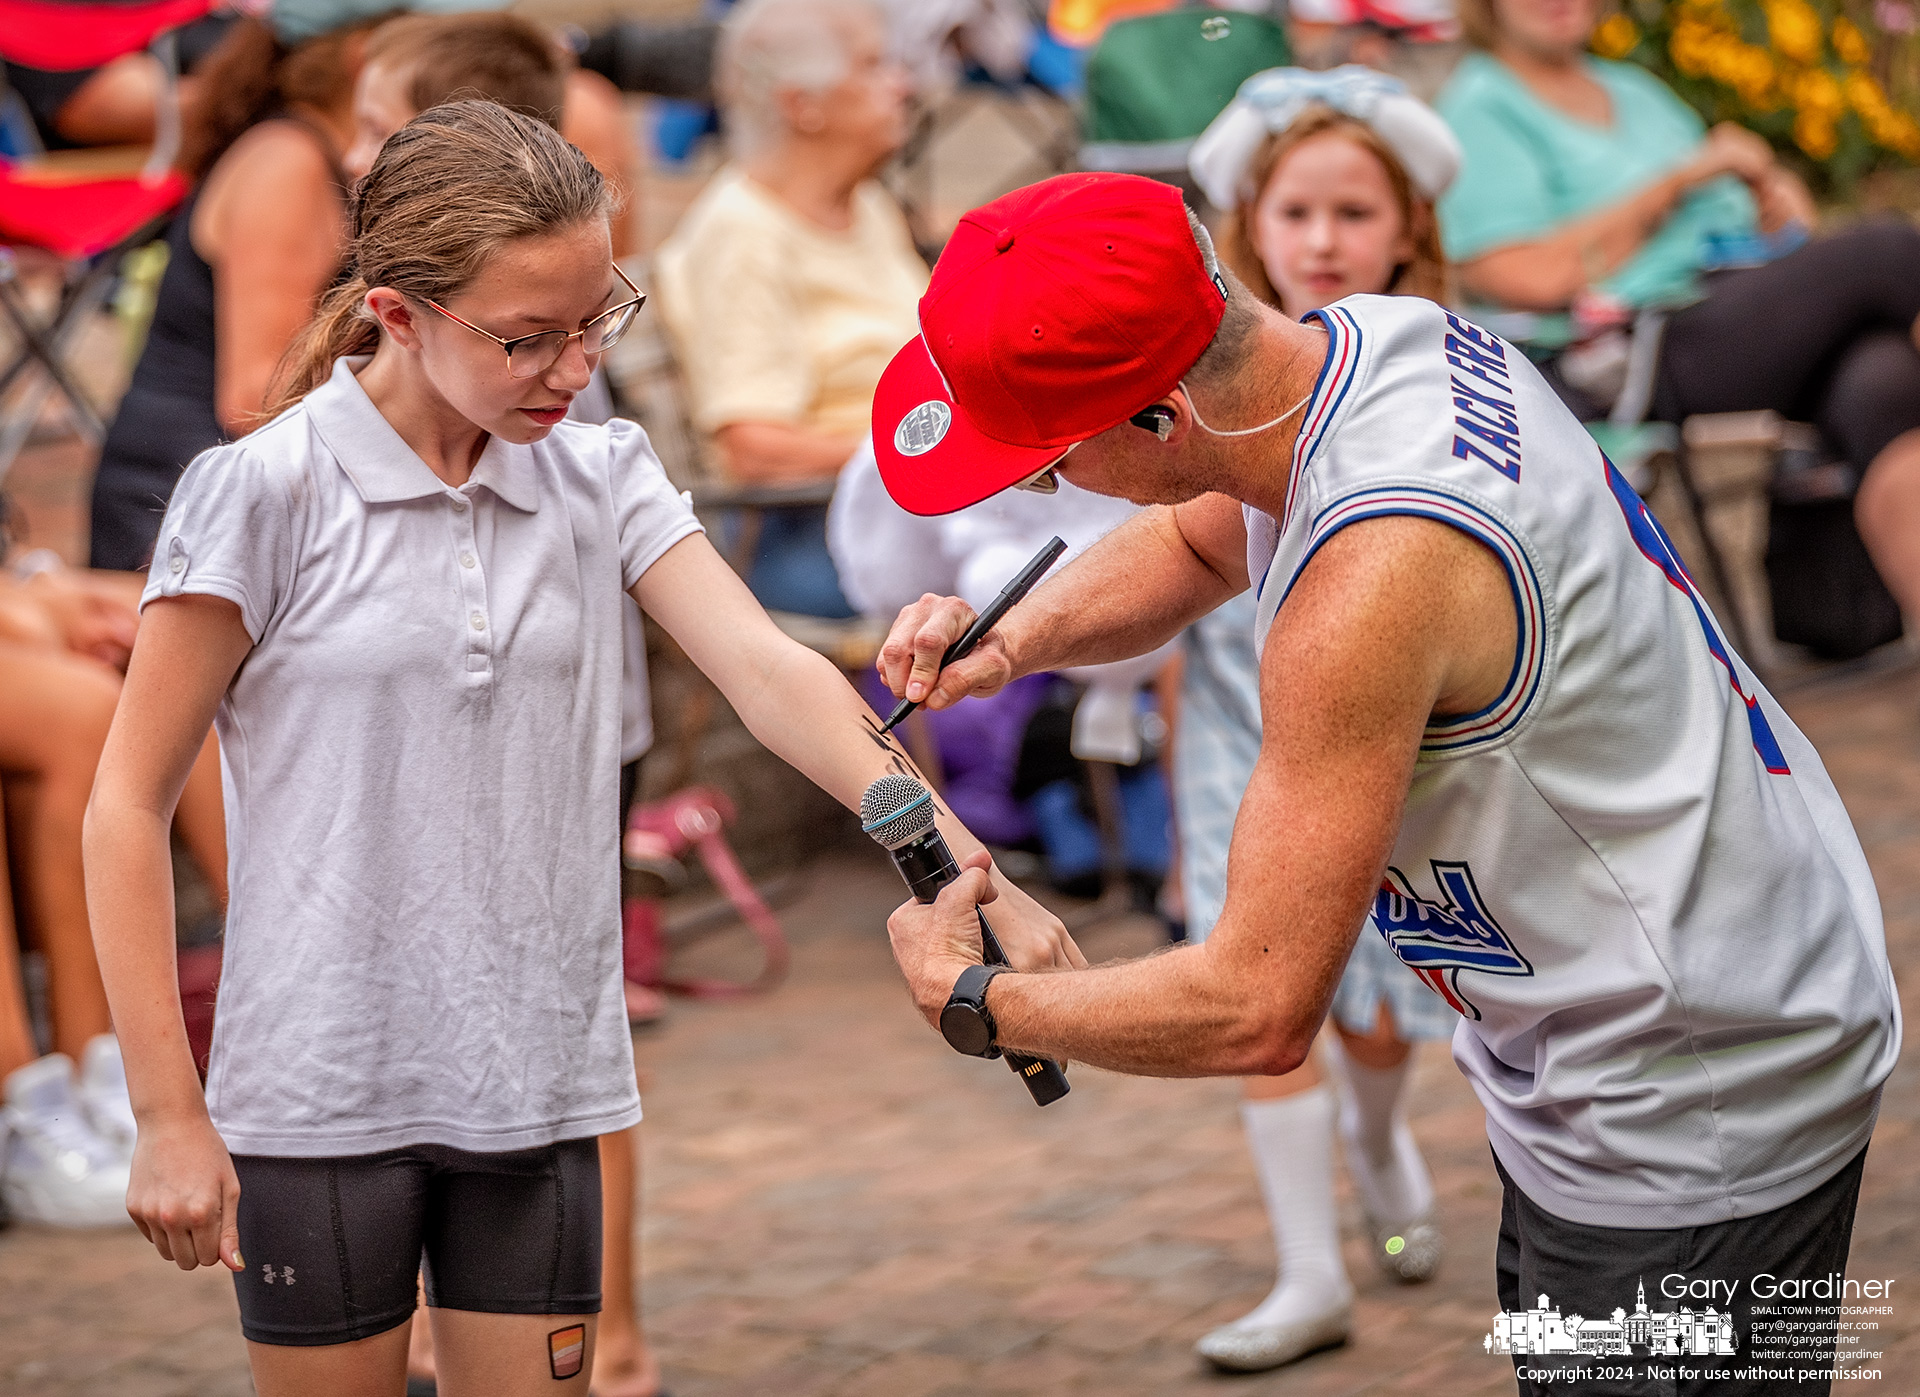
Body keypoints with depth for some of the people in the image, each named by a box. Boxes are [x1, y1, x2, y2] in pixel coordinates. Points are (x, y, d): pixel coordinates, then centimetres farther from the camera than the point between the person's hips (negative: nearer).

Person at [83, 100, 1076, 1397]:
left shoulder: (601, 480, 4)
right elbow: (130, 803, -5)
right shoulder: (267, 491, -8)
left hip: (537, 1094, 3)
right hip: (322, 1095, -3)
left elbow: (768, 670, -9)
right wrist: (170, 1116, -8)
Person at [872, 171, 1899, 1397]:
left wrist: (970, 1000, -12)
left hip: (1685, 1128, -10)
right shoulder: (1390, 334, -5)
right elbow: (1195, 544, 20)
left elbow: (1256, 1013, -27)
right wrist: (1016, 639, 0)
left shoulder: (1374, 579, -33)